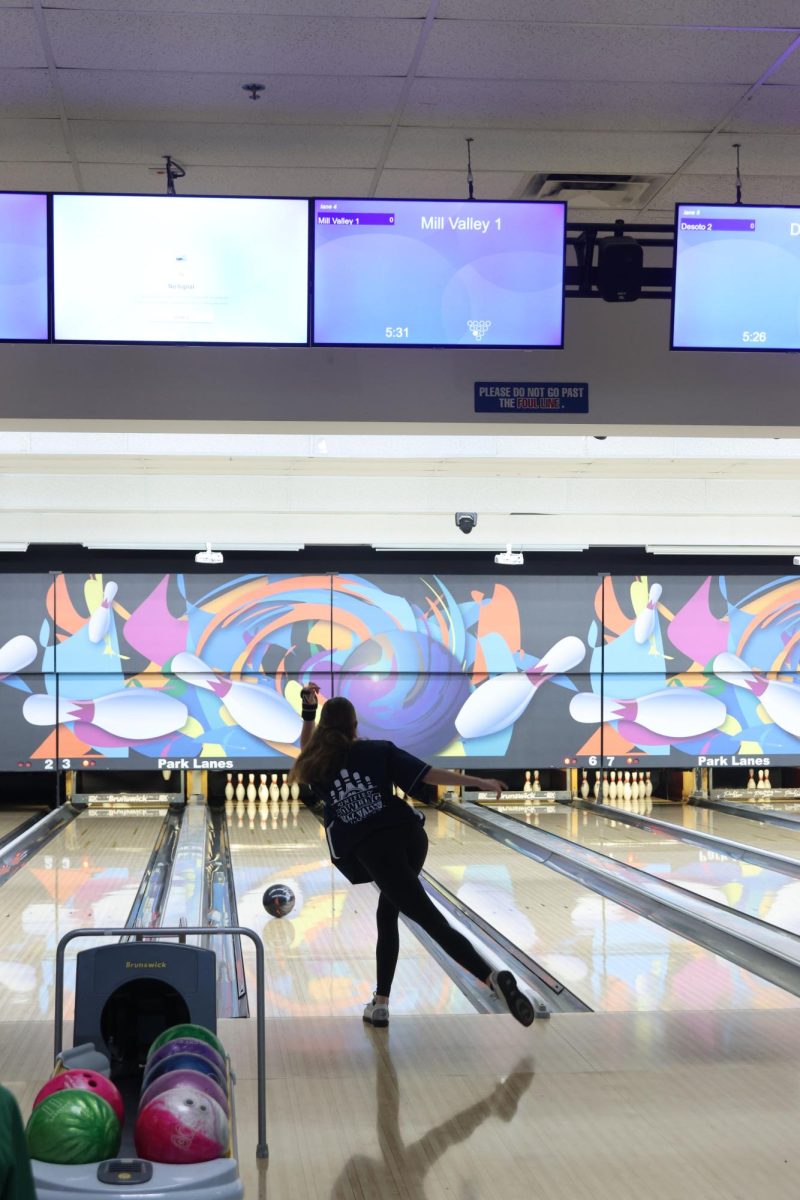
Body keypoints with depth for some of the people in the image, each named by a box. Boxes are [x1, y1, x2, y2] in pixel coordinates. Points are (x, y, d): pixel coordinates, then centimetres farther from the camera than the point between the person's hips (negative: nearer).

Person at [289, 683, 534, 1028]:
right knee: (387, 915, 22)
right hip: (409, 836, 3)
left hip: (373, 850, -2)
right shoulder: (378, 751, 8)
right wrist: (479, 782, 3)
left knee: (433, 922, -10)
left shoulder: (319, 767, 9)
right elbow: (429, 774, 0)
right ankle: (380, 1003, 20)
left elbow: (306, 753, 36)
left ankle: (494, 979, -28)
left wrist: (308, 712, 27)